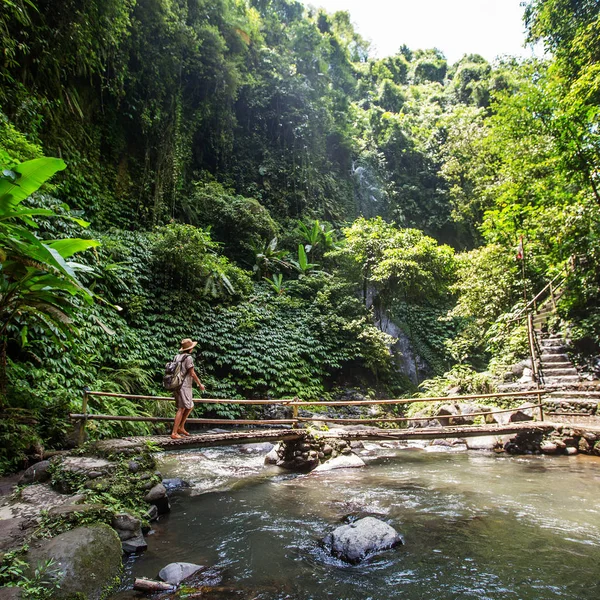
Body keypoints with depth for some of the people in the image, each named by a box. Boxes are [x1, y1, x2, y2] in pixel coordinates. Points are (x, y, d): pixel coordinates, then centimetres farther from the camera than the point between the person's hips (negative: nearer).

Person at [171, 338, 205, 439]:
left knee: (190, 406, 17)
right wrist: (200, 384, -2)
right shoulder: (188, 358, -13)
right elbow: (192, 374, -13)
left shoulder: (177, 357, 11)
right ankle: (174, 433, -4)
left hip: (177, 385, 9)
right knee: (181, 409, -5)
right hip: (184, 386, -9)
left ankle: (181, 427, 18)